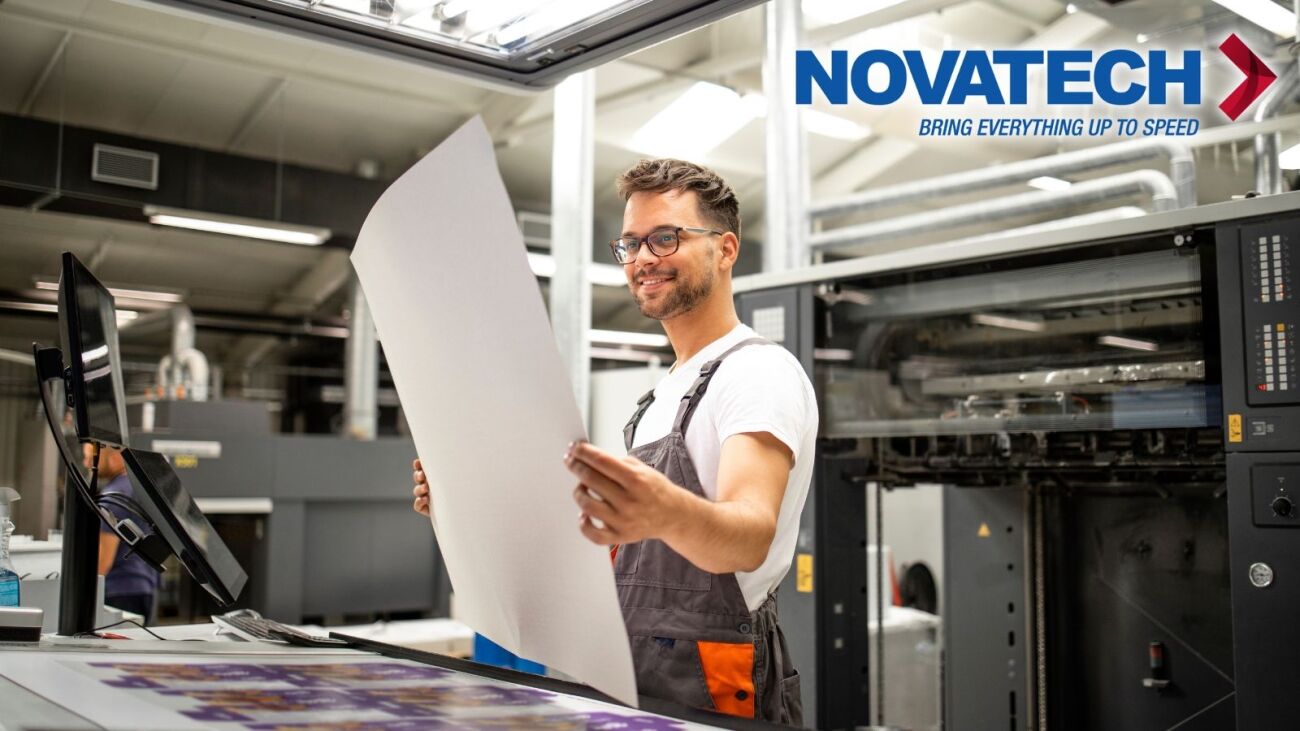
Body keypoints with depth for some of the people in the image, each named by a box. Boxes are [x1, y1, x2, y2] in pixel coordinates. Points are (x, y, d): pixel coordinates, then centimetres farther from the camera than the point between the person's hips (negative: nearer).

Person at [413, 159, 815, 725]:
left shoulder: (760, 370, -10)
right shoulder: (665, 395, 17)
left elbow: (750, 538, -27)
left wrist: (669, 513, -48)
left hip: (711, 696, -7)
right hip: (636, 680, 8)